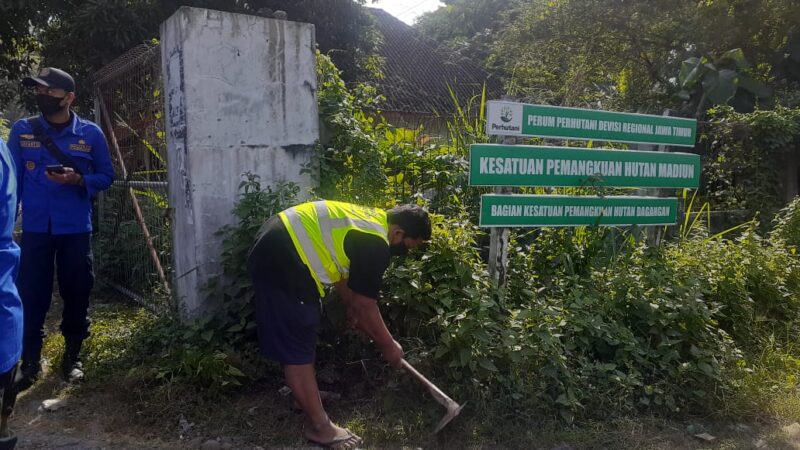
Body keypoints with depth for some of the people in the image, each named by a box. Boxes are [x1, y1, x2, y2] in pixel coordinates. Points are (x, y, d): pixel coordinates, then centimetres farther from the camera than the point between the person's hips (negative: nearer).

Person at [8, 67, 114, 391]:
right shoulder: (22, 130, 3)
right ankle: (30, 361, 18)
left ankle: (72, 358, 24)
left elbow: (106, 176, 4)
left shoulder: (90, 133, -1)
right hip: (35, 229, 1)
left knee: (76, 295, 7)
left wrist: (78, 179, -16)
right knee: (31, 296, 3)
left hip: (75, 230, -1)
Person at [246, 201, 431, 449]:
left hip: (274, 247, 11)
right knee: (297, 347, -2)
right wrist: (388, 346, 5)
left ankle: (307, 393, 40)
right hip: (282, 260, -11)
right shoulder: (376, 244, -15)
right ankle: (319, 426, 9)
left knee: (300, 336, 23)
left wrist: (351, 306, 34)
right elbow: (366, 306, -8)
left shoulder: (370, 221, 13)